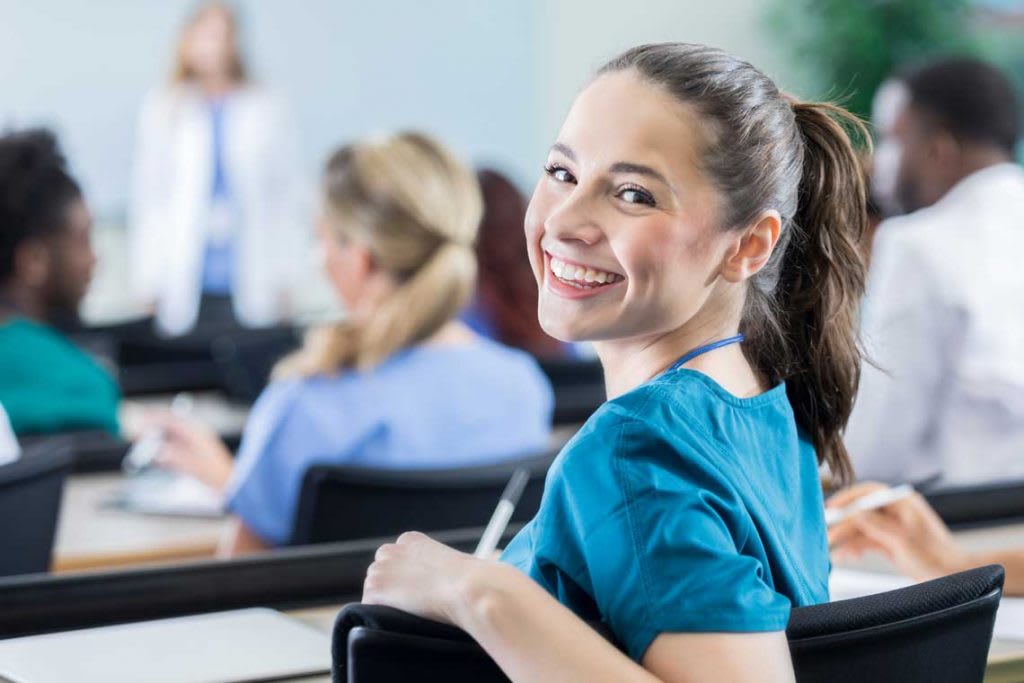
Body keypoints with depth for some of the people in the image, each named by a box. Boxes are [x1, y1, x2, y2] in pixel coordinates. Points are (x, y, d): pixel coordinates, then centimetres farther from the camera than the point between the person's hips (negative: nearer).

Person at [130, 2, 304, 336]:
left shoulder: (266, 111, 3)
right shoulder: (162, 110, 6)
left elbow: (285, 197, 4)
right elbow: (148, 198, 6)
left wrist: (284, 280, 2)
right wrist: (148, 283, 2)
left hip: (252, 288, -1)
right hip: (184, 285, 1)